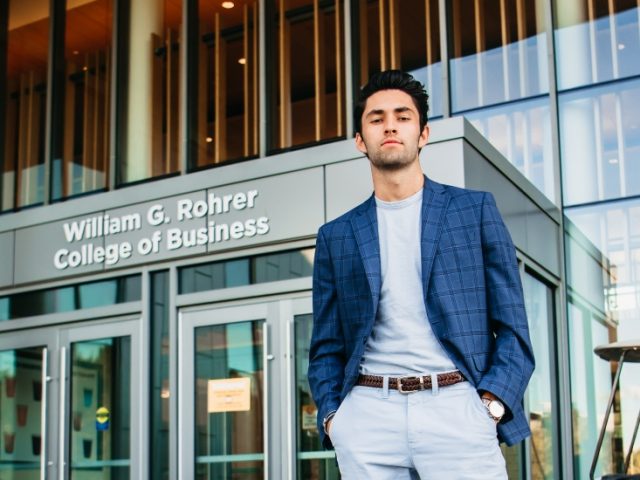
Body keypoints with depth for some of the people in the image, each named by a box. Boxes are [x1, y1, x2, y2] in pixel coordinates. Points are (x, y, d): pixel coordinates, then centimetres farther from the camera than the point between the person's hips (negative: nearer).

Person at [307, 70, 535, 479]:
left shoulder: (476, 210, 9)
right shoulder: (335, 236, 14)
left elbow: (513, 328, 5)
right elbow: (327, 347, 15)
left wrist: (490, 404, -8)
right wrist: (331, 415, -1)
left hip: (456, 408, -1)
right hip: (366, 415, 2)